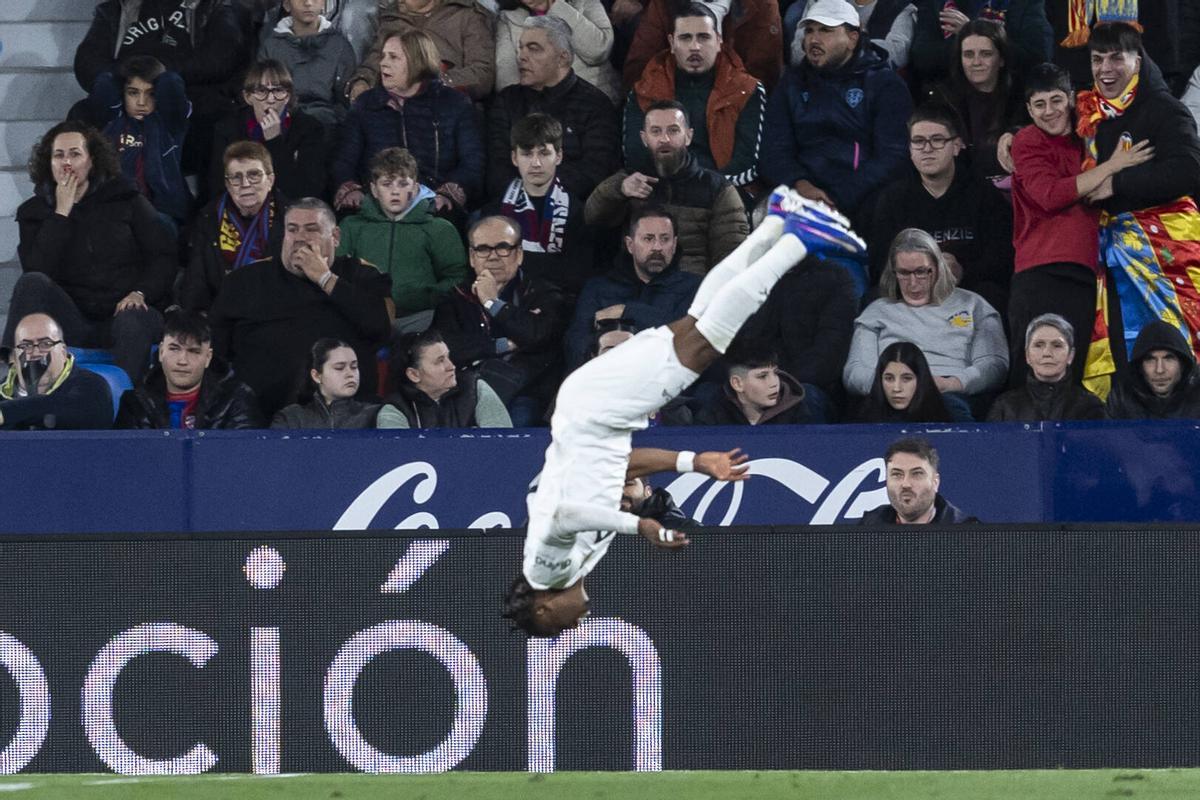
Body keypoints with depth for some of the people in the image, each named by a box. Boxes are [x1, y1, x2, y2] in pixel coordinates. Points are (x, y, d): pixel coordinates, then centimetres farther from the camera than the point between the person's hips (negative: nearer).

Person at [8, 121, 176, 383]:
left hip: (125, 311, -1)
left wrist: (140, 293, -13)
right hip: (72, 320, 1)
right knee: (32, 283, -26)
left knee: (134, 322, -37)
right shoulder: (34, 212, 11)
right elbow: (37, 271, -7)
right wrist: (61, 213, -6)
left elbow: (164, 258, 6)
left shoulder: (125, 201, 11)